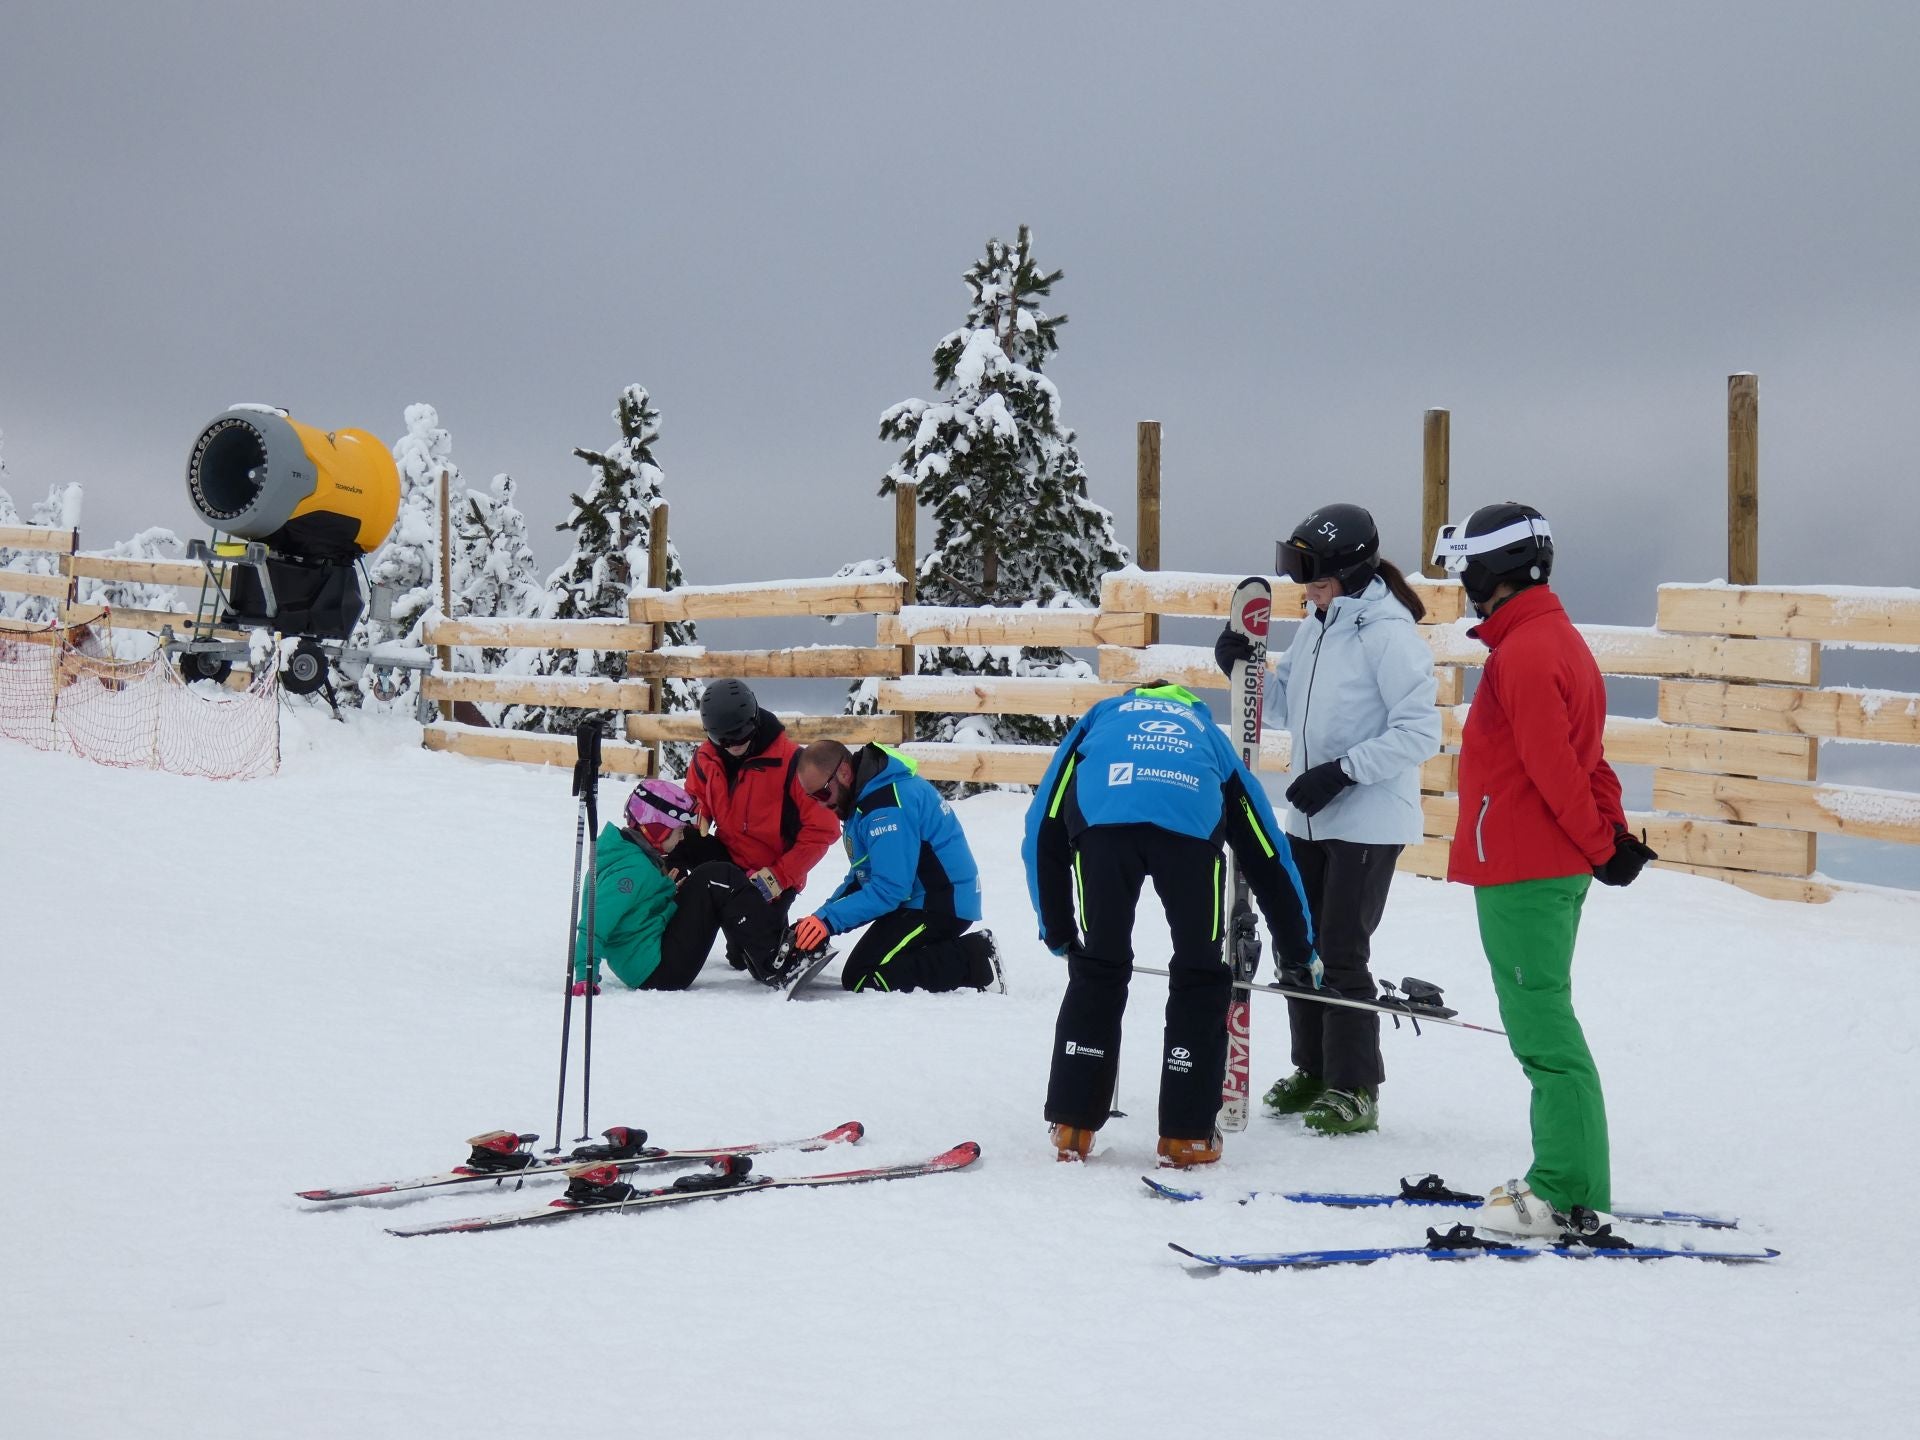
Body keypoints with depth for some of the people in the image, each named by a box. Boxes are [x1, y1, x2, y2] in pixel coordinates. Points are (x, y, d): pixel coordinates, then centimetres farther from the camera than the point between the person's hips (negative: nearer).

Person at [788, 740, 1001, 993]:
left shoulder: (887, 806, -23)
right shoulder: (866, 795, 10)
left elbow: (888, 890, -26)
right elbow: (861, 876, 16)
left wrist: (829, 919, -24)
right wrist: (819, 918, 4)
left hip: (939, 906, -11)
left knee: (860, 979, -17)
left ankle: (972, 959, -13)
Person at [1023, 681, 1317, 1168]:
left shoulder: (1102, 716, 41)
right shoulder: (1207, 732, 42)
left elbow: (1043, 831, 32)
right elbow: (1267, 853, 44)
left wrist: (1057, 931, 39)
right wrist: (1301, 949, 51)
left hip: (1102, 817, 0)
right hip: (1191, 824, 0)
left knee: (1098, 970, 16)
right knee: (1200, 977, 15)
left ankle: (1071, 1129, 17)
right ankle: (1186, 1136, 17)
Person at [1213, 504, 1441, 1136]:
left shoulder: (1388, 634, -16)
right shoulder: (1316, 625, 10)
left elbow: (1419, 733, -20)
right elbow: (1287, 707, 18)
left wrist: (1342, 770, -22)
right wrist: (1245, 670, 1)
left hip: (1369, 819, -9)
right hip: (1310, 818, 9)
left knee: (1341, 953, -5)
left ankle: (1354, 1089, 6)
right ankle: (1314, 1070, 28)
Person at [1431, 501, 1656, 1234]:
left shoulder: (1523, 653, -17)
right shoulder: (1559, 639, 16)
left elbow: (1555, 768, -20)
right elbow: (1583, 759, 16)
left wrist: (1599, 845, -10)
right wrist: (1613, 833, 8)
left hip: (1520, 873, -10)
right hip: (1554, 868, 10)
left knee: (1543, 1030, -7)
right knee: (1546, 1025, 15)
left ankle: (1567, 1197, -6)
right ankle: (1567, 1181, 20)